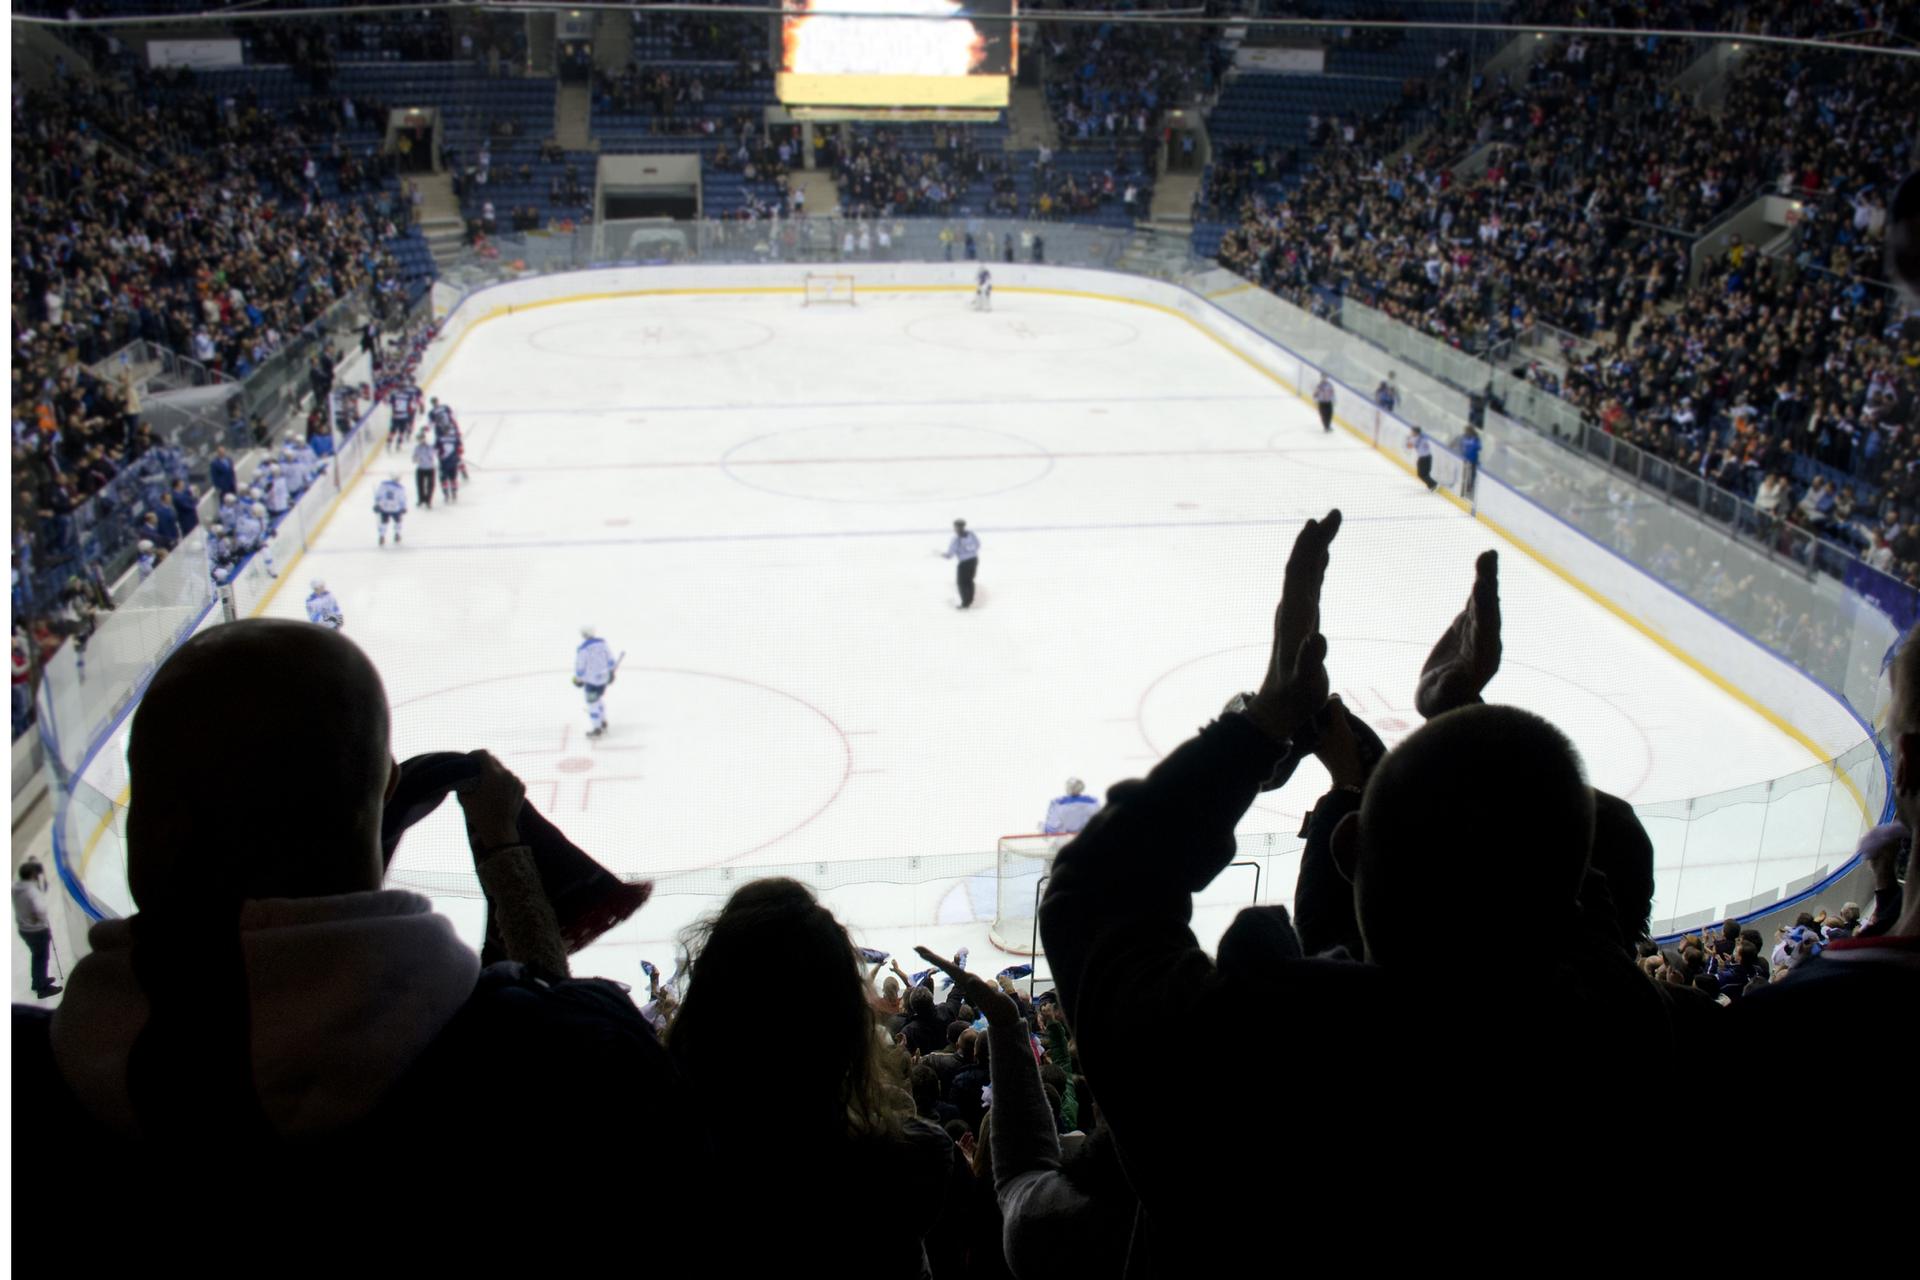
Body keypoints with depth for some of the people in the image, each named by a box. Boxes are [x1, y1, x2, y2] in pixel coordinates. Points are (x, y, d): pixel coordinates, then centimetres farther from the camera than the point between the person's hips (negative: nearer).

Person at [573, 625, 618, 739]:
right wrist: (612, 672, 18)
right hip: (603, 677, 7)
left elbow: (579, 667, -14)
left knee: (592, 703, 8)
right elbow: (610, 660, 4)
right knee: (598, 699, 26)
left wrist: (578, 678, 3)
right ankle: (603, 723, 37)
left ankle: (596, 729, 16)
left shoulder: (582, 649, -22)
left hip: (591, 681, -7)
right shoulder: (603, 643, -4)